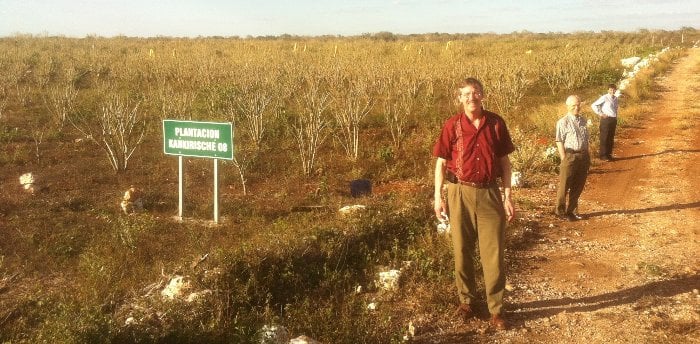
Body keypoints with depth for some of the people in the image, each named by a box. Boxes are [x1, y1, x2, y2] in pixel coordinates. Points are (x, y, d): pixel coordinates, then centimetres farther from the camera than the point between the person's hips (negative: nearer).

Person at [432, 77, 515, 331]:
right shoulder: (452, 125, -3)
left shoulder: (496, 123, 0)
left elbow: (505, 161, 5)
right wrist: (438, 197, -4)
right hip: (460, 193, 0)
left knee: (493, 253, 2)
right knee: (462, 252, 10)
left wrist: (508, 197, 1)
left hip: (490, 193, 0)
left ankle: (496, 309, 12)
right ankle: (466, 301, 27)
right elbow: (441, 162, 2)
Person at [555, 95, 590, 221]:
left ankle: (572, 210, 23)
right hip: (570, 156, -6)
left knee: (578, 186, 11)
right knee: (564, 186, 2)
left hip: (583, 156, 6)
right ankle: (560, 211, 16)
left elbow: (586, 140, 18)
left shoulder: (583, 120, 12)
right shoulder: (563, 122, -8)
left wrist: (587, 156, 14)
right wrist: (564, 159, -14)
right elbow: (559, 142, -11)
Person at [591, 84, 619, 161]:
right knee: (604, 138, -2)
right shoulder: (604, 98, -11)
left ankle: (608, 154, 20)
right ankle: (603, 155, 3)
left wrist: (616, 118, 16)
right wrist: (600, 114, -13)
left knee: (611, 138, 11)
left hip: (613, 119, 7)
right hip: (606, 119, -7)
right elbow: (593, 105, -14)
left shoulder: (615, 98, 10)